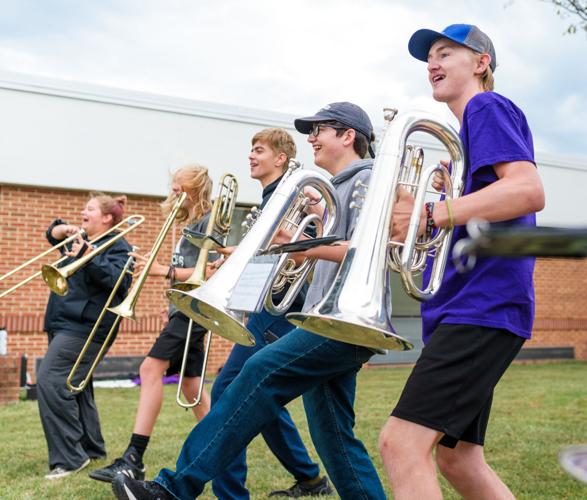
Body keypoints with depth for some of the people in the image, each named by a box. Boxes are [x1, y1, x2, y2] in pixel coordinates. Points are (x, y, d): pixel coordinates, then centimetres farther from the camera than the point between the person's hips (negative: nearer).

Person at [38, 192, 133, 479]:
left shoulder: (117, 247, -7)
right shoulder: (81, 239, 19)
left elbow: (117, 279, -21)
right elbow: (53, 233, 25)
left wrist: (87, 255, -30)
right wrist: (67, 230, 3)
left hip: (85, 326, -10)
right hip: (62, 323, 10)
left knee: (50, 381, -20)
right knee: (73, 385, 14)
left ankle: (69, 458, -18)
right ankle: (91, 449, 26)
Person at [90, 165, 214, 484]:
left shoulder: (208, 222, -7)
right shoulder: (192, 225, 22)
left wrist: (164, 270, -20)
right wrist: (173, 306, 14)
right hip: (184, 310, 10)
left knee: (151, 368, -20)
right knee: (191, 385, 11)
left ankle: (133, 459, -23)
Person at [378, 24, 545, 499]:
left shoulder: (487, 107, -3)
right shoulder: (470, 129, 25)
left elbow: (528, 191, -20)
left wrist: (430, 215, -23)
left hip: (483, 301, -11)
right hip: (465, 304, 11)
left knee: (403, 443, -18)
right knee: (458, 456, 14)